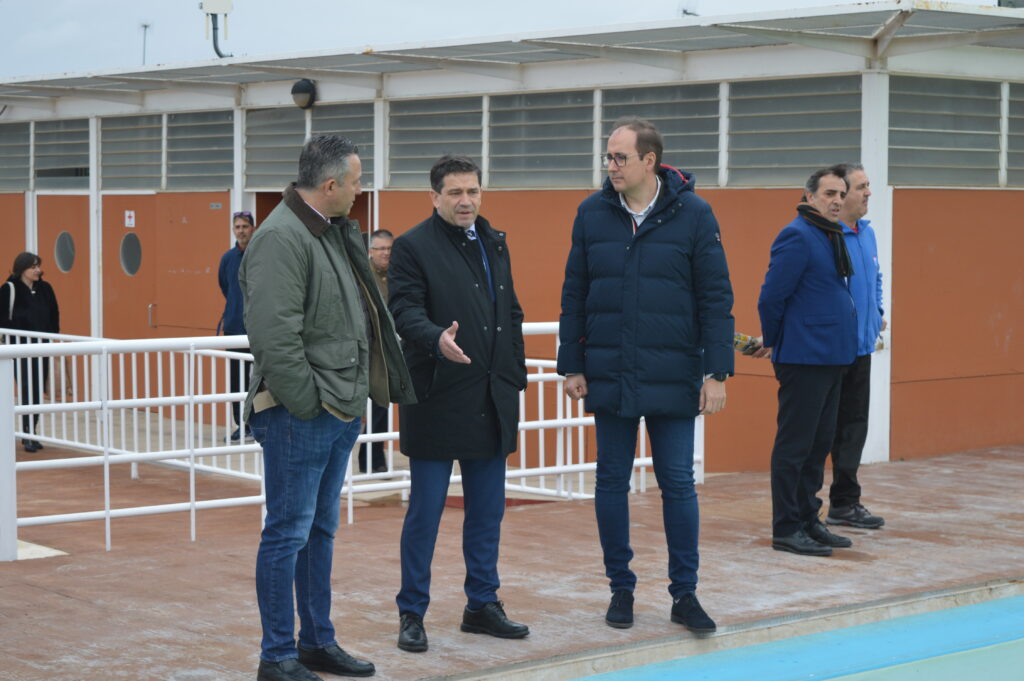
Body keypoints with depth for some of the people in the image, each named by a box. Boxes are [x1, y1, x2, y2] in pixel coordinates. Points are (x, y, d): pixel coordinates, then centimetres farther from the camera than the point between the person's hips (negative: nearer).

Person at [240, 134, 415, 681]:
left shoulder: (335, 231, 14)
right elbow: (273, 335, -24)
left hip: (341, 410, 10)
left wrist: (349, 399, 14)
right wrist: (306, 404, -19)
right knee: (289, 532, -2)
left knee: (321, 529, 17)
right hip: (299, 415, -10)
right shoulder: (280, 238, -17)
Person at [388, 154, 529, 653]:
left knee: (488, 510, 12)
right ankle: (411, 613, 9)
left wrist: (515, 377, 14)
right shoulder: (413, 247, -7)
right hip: (438, 401, -6)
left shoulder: (495, 243, 14)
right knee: (425, 511, 0)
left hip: (491, 403, 6)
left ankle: (482, 605, 23)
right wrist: (438, 340, -36)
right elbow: (405, 311, -16)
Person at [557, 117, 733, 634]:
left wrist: (716, 372, -8)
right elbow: (574, 296, 6)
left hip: (671, 378, -2)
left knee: (678, 484, 2)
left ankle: (685, 594, 13)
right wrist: (572, 367, 3)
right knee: (612, 482, 8)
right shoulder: (592, 213, 3)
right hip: (608, 375, 2)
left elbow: (716, 298, -4)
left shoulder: (693, 214, -4)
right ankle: (621, 589, 20)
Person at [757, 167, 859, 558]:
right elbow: (771, 297, -15)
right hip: (804, 359, -9)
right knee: (795, 444, -4)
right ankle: (786, 529, 1)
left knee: (818, 444, 13)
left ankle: (808, 521, 21)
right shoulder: (798, 236, -14)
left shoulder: (832, 236, 16)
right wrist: (775, 342, -3)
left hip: (831, 358, 9)